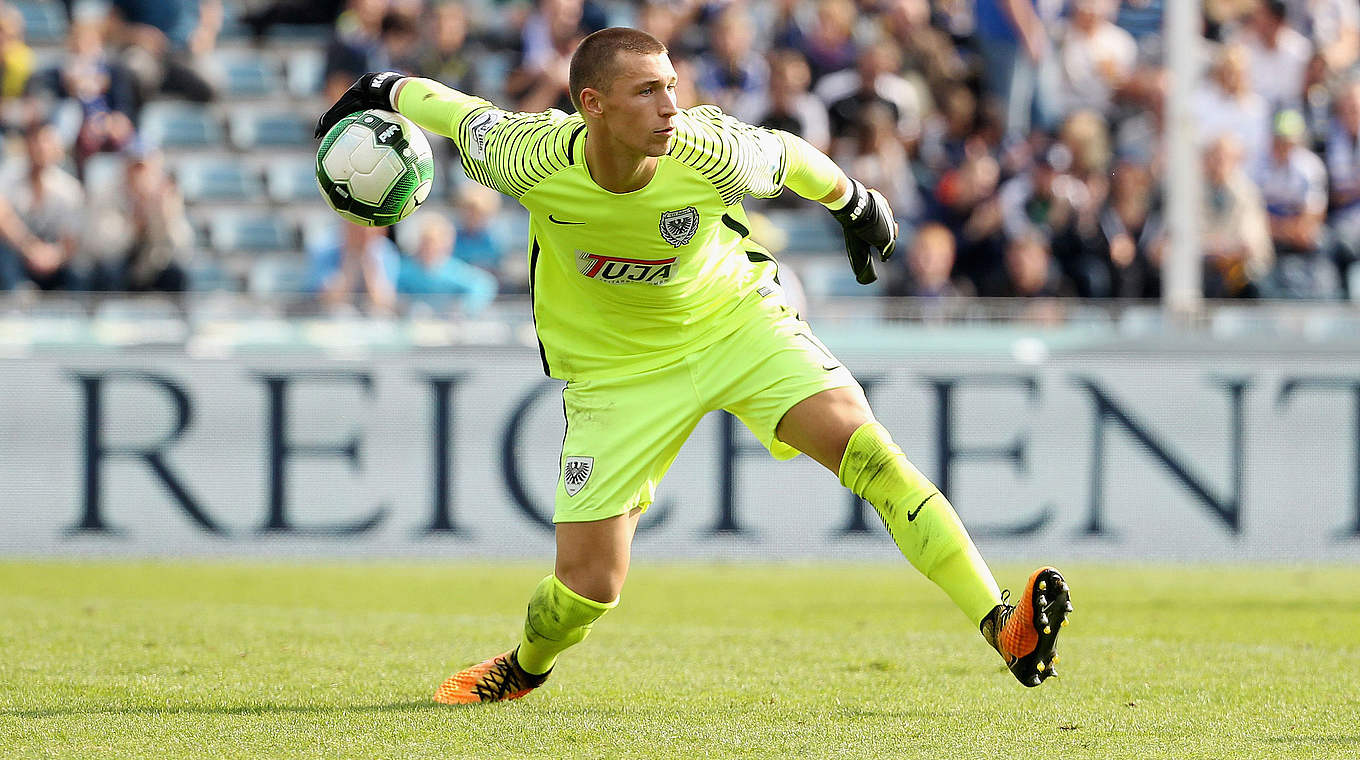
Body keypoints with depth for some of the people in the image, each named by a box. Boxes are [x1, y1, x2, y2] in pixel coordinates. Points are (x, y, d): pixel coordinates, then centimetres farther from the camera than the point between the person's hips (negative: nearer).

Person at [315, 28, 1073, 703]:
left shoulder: (712, 155, -26)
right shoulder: (531, 160, -27)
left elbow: (791, 157, -4)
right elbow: (462, 114, -6)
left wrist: (856, 203, 14)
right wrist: (385, 91, 12)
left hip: (738, 320, 0)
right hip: (615, 367, 0)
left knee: (862, 441, -25)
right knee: (589, 587, -3)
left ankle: (1005, 629, -29)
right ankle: (526, 668, 34)